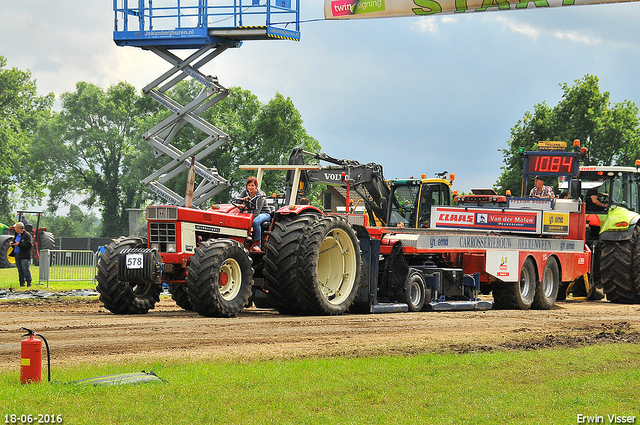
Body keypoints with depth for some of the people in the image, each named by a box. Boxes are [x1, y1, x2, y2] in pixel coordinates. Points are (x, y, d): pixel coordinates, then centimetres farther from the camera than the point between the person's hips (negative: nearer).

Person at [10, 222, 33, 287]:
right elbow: (15, 243, 28)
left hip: (24, 257, -8)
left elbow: (28, 245, -19)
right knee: (20, 270, 8)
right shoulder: (17, 235, 17)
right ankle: (22, 282, 13)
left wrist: (19, 244, -23)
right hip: (17, 255, 8)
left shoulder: (27, 235, -9)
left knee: (25, 269, -10)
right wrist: (12, 244, 3)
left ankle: (29, 282, -3)